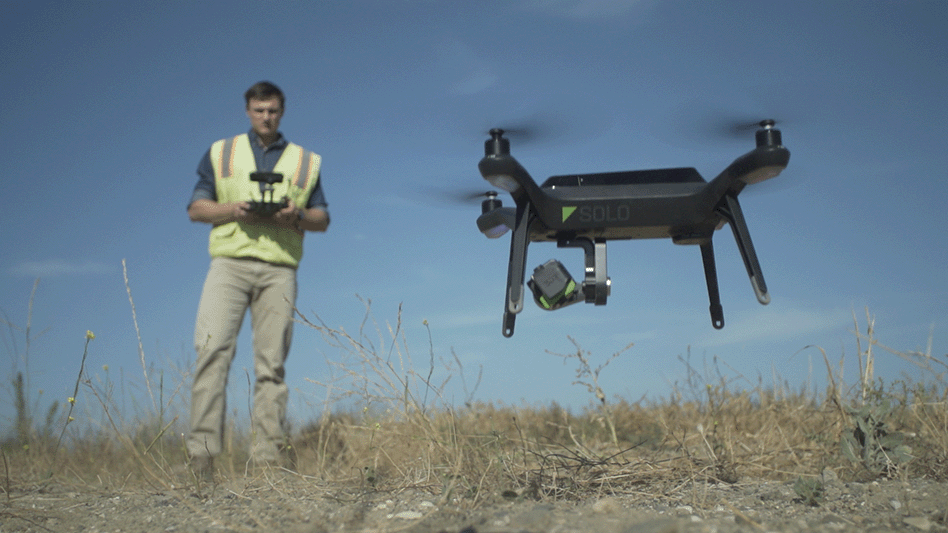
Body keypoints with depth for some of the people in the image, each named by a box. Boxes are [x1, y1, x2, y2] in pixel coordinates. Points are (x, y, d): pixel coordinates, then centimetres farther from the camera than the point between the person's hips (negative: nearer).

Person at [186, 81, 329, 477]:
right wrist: (232, 209, -8)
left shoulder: (306, 161, 19)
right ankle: (202, 452, -17)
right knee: (212, 348, -16)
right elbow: (195, 208, 12)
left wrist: (299, 215, -7)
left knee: (271, 363, -2)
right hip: (229, 262, -1)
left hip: (278, 269, 1)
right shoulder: (220, 153, 17)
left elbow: (322, 219, 16)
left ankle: (267, 457, -1)